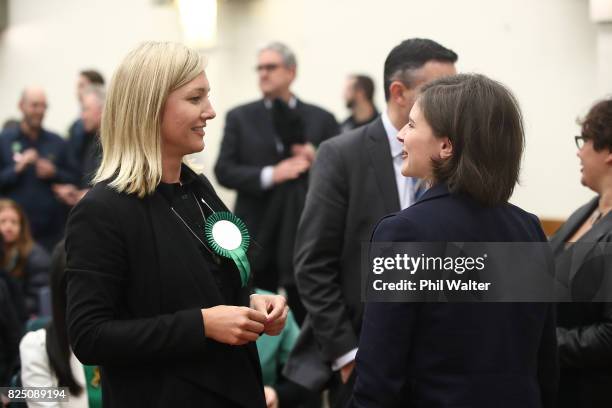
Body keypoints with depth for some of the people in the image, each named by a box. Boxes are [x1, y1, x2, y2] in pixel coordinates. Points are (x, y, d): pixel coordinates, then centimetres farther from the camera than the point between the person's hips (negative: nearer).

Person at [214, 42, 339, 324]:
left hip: (304, 237, 0)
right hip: (257, 237, 0)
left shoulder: (321, 119, 6)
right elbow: (224, 171, -2)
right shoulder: (240, 117, 6)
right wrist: (269, 175, -15)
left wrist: (317, 159, -15)